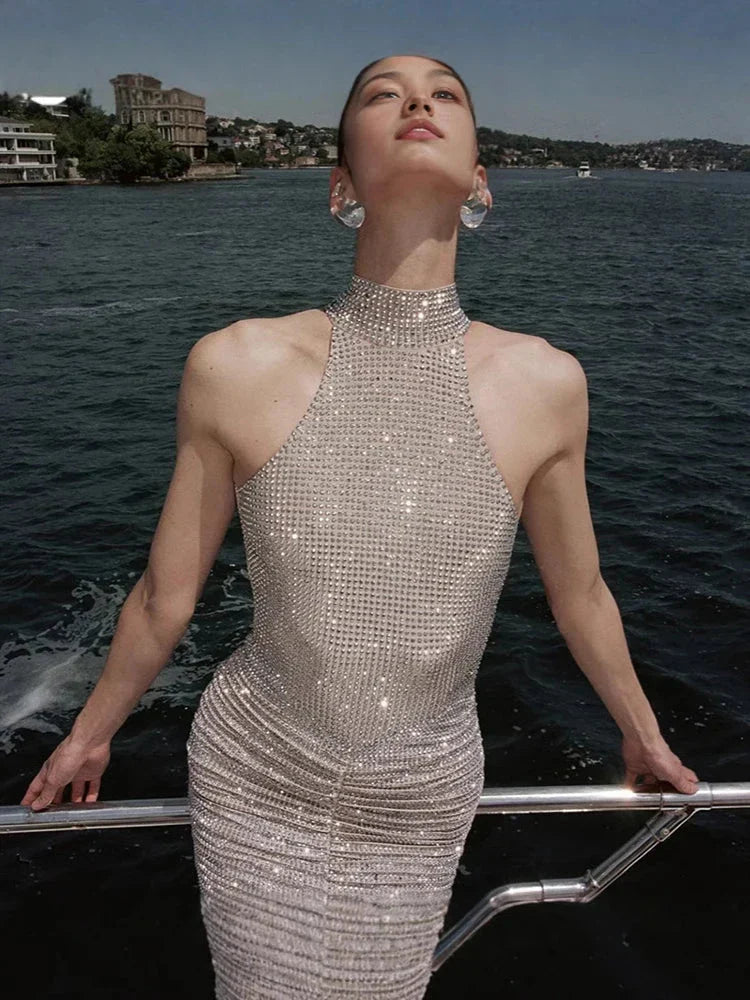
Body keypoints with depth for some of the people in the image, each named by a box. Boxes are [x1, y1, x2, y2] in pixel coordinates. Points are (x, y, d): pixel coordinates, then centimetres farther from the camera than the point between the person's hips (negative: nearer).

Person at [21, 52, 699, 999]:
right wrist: (89, 734, 10)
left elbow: (579, 593, 1)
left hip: (420, 808, 1)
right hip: (255, 783, 0)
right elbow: (164, 598, -4)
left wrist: (643, 736, 15)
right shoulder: (238, 367, -19)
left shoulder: (543, 383, -16)